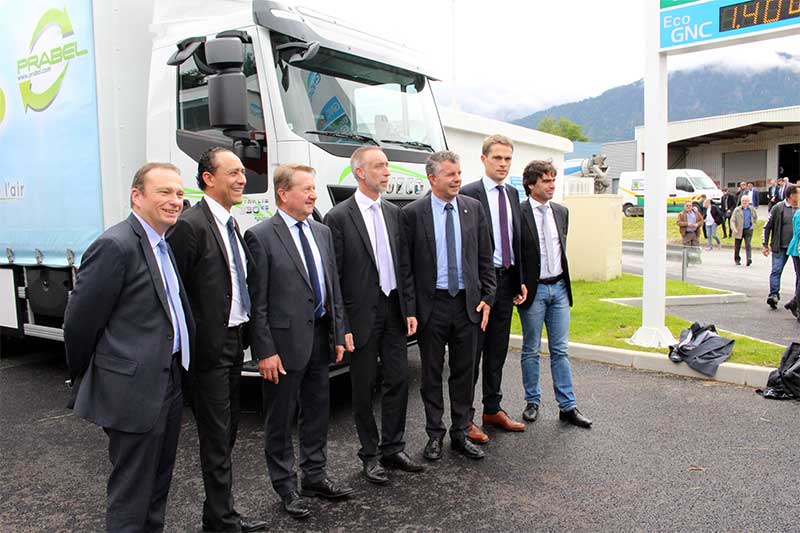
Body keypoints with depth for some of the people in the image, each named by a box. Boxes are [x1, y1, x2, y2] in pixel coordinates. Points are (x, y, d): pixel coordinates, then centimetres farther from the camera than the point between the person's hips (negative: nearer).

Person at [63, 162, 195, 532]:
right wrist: (84, 380, -1)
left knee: (158, 486, 22)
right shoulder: (115, 246, -18)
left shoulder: (163, 245, 11)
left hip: (167, 385, 9)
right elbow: (79, 321, -14)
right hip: (133, 391, -9)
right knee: (131, 495, 6)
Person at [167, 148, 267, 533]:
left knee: (227, 432, 17)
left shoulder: (230, 223, 12)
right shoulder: (191, 225, -16)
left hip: (234, 341, 9)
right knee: (216, 436, 3)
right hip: (209, 346, -9)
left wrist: (243, 335, 13)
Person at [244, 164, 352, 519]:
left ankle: (314, 476, 35)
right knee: (281, 419, 9)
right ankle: (286, 487, 25)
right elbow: (257, 301, -12)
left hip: (320, 337, 7)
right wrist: (264, 350, -15)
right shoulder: (260, 236, -10)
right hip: (285, 341, -6)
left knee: (317, 411, 17)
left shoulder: (322, 232, 10)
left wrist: (338, 334, 9)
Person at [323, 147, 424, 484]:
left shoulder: (393, 213, 8)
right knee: (363, 387, 8)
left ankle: (393, 448, 27)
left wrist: (410, 309, 5)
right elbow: (332, 276, -10)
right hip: (361, 316, -5)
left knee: (398, 380, 10)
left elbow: (405, 265, 10)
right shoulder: (338, 217, -9)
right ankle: (370, 455, 24)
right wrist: (341, 326, -13)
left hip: (394, 311, 5)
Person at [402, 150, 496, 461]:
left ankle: (460, 435, 26)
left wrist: (487, 297, 2)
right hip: (431, 304, -3)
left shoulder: (473, 208, 4)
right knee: (432, 374, 10)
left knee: (464, 373, 11)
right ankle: (435, 435, 25)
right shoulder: (413, 213, -6)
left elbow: (485, 258, 8)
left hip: (467, 304, 3)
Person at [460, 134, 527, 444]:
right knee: (471, 353, 2)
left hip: (505, 282, 7)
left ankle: (493, 409, 29)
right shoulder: (469, 194, -10)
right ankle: (465, 419, 13)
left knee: (497, 352, 16)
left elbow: (516, 241, 16)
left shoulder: (512, 194, 13)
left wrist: (519, 280, 11)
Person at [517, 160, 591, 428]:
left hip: (559, 287, 5)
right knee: (531, 350, 8)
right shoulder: (518, 213, -11)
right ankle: (533, 401, 23)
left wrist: (563, 281, 14)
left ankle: (567, 406, 16)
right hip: (533, 289, -5)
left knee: (560, 350, 9)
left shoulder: (561, 211, 9)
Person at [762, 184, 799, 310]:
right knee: (776, 271, -7)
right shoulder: (778, 208, -2)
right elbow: (767, 226, 1)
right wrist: (765, 245, -2)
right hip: (780, 247, -3)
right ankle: (774, 295, -3)